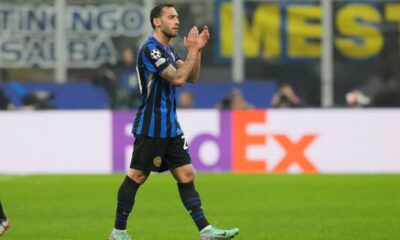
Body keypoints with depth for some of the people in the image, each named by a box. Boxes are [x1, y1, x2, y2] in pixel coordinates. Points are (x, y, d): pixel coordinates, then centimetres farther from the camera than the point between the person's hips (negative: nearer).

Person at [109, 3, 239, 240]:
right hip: (150, 128, -9)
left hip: (170, 127, 9)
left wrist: (197, 50, 0)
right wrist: (192, 51, -13)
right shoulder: (150, 49, -15)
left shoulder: (169, 50, 15)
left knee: (186, 175, 2)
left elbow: (192, 77, 12)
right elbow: (178, 79, -22)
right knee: (137, 176, -2)